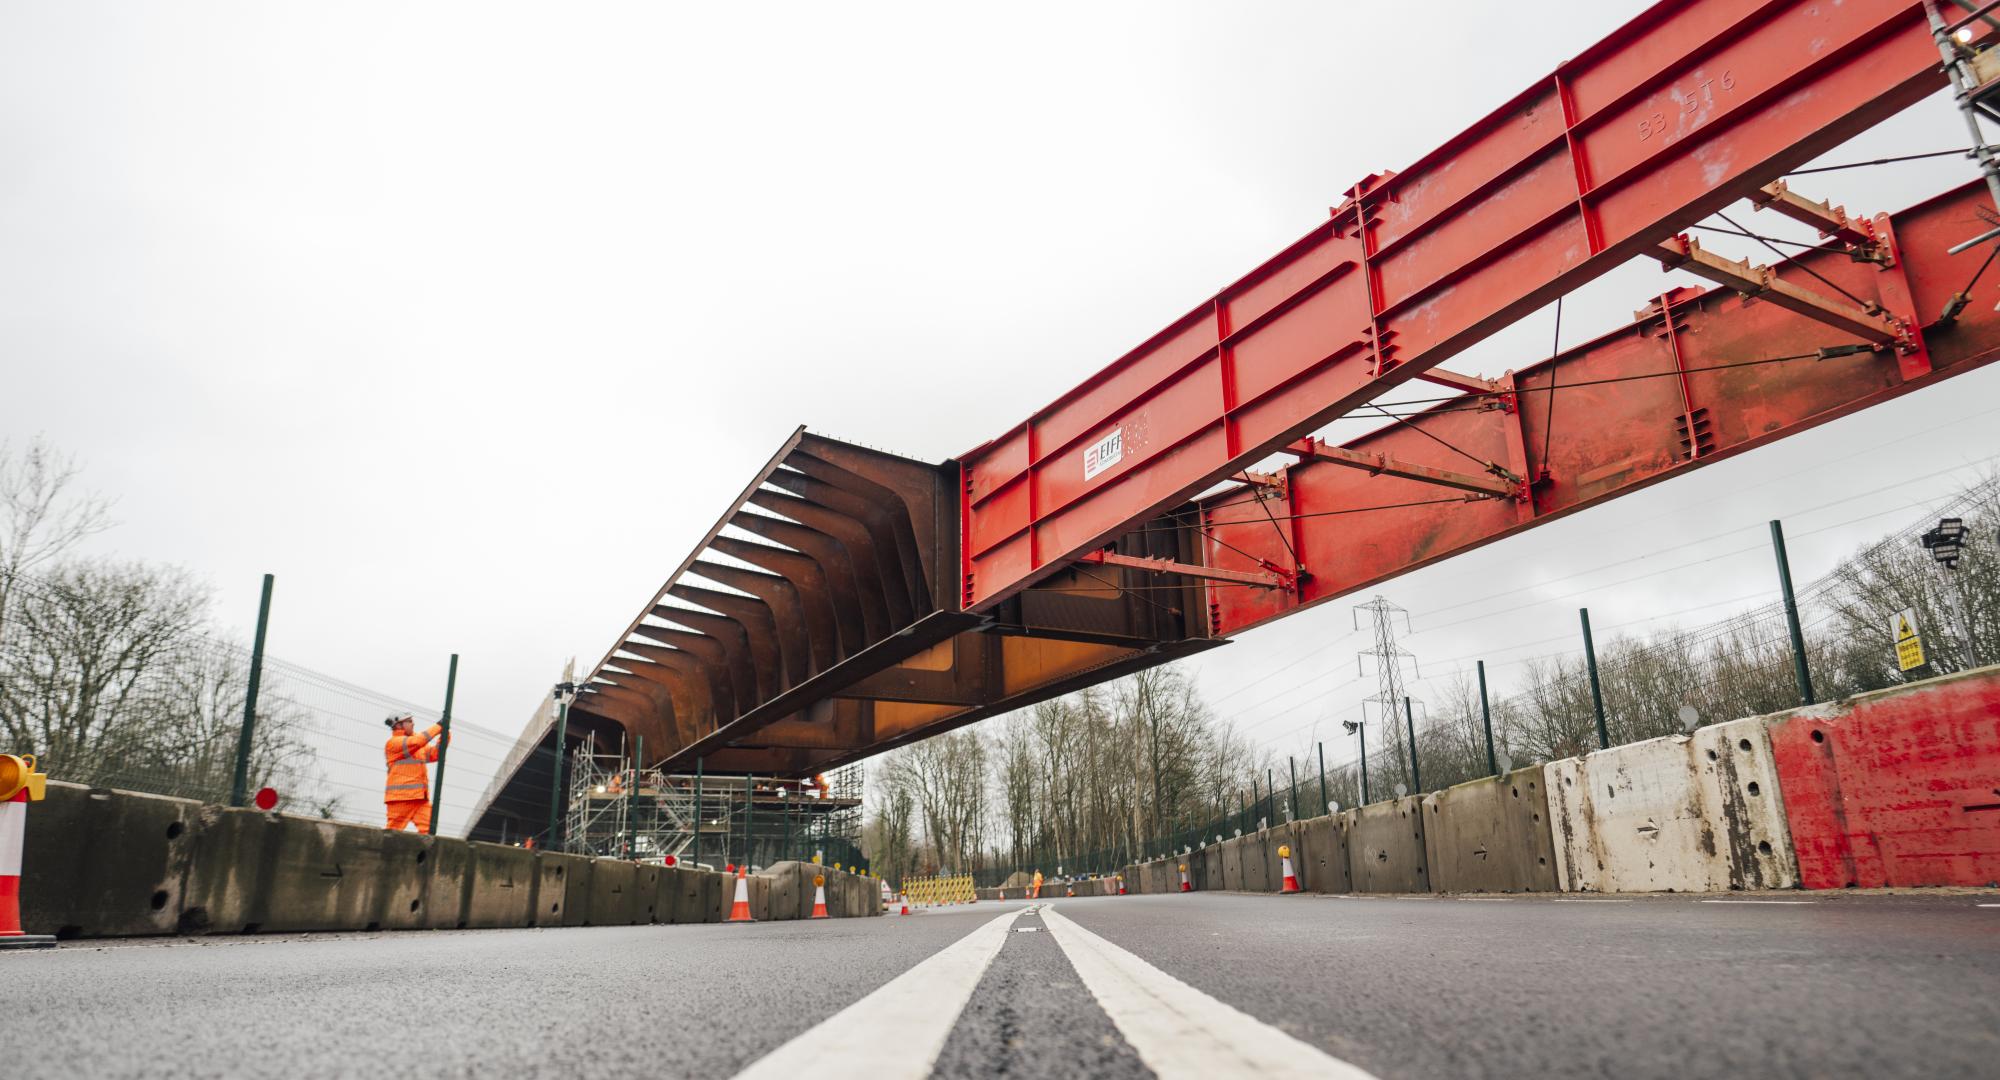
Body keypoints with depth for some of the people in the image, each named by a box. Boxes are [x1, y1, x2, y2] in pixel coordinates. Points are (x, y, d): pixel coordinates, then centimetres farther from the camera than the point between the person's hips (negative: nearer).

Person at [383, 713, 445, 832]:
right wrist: (438, 727, -14)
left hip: (420, 797, 7)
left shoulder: (419, 746, 21)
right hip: (400, 796, -7)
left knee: (428, 830, -4)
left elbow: (434, 754, 16)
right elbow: (416, 741, -20)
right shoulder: (393, 742, -4)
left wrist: (444, 734, 3)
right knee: (393, 832, -5)